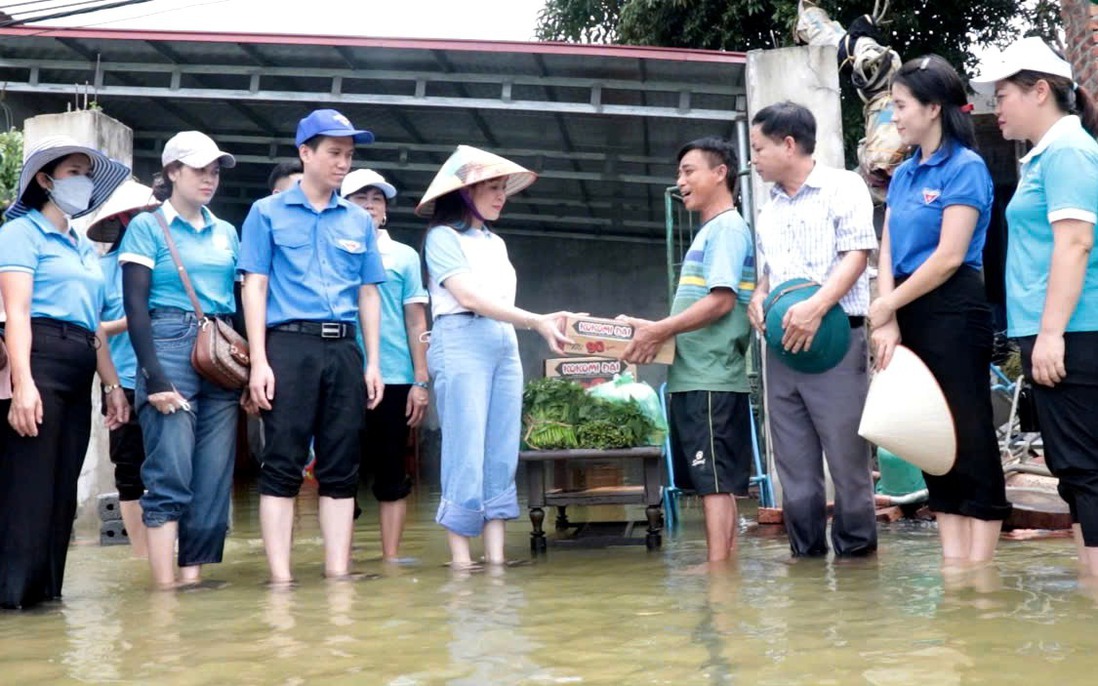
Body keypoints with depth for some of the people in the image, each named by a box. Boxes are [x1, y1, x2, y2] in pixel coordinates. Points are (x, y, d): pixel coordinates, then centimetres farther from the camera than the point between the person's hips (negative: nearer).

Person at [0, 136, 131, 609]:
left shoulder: (86, 247, 23)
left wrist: (112, 385, 17)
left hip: (79, 373, 8)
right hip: (38, 361, -8)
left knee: (63, 484, 8)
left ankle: (44, 585, 15)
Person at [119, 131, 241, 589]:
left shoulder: (226, 232, 17)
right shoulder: (147, 227, 2)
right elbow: (135, 306, -5)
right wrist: (154, 375, -14)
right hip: (169, 348, -5)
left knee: (214, 477, 1)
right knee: (170, 474, -10)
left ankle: (193, 577, 7)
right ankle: (165, 586, -7)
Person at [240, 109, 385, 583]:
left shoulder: (359, 221, 15)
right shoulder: (268, 213, 6)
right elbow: (255, 286, 1)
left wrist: (373, 362, 9)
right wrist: (259, 361, -8)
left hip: (344, 348, 4)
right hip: (289, 344, -4)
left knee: (341, 467, 4)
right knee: (282, 464, -4)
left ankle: (338, 571, 10)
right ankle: (280, 578, -1)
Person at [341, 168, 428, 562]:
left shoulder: (404, 256, 10)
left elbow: (416, 322, 9)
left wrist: (420, 381, 2)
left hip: (394, 378, 1)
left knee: (392, 472, 5)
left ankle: (392, 557, 11)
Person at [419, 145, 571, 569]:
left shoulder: (497, 242, 21)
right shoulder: (443, 236, -2)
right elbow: (469, 297, -13)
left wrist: (541, 325, 4)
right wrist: (536, 321, -18)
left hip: (505, 345, 7)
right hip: (461, 343, -7)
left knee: (502, 454, 3)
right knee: (466, 454, -8)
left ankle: (496, 554, 5)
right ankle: (460, 557, -3)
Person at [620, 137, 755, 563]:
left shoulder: (727, 228, -7)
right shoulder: (710, 232, 22)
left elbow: (721, 302, -18)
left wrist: (660, 330, -15)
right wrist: (654, 329, 12)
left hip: (712, 379, -10)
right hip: (695, 378, 10)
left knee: (715, 480, -9)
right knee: (716, 481, 10)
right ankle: (726, 566, 15)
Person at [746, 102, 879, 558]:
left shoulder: (843, 187, 0)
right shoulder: (769, 209, 20)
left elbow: (857, 254, -10)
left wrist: (816, 306, -22)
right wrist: (757, 298, 3)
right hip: (781, 342, 7)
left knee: (846, 454, -4)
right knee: (793, 460, 7)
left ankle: (857, 549, 6)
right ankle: (806, 550, 14)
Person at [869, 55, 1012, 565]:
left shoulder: (965, 167, -8)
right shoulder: (903, 174, 14)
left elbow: (949, 257, -15)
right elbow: (888, 251, 7)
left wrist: (885, 306, -9)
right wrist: (888, 322, -6)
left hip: (952, 312, -8)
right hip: (910, 314, 8)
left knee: (969, 436, -3)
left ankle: (980, 569, 2)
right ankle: (953, 562, 15)